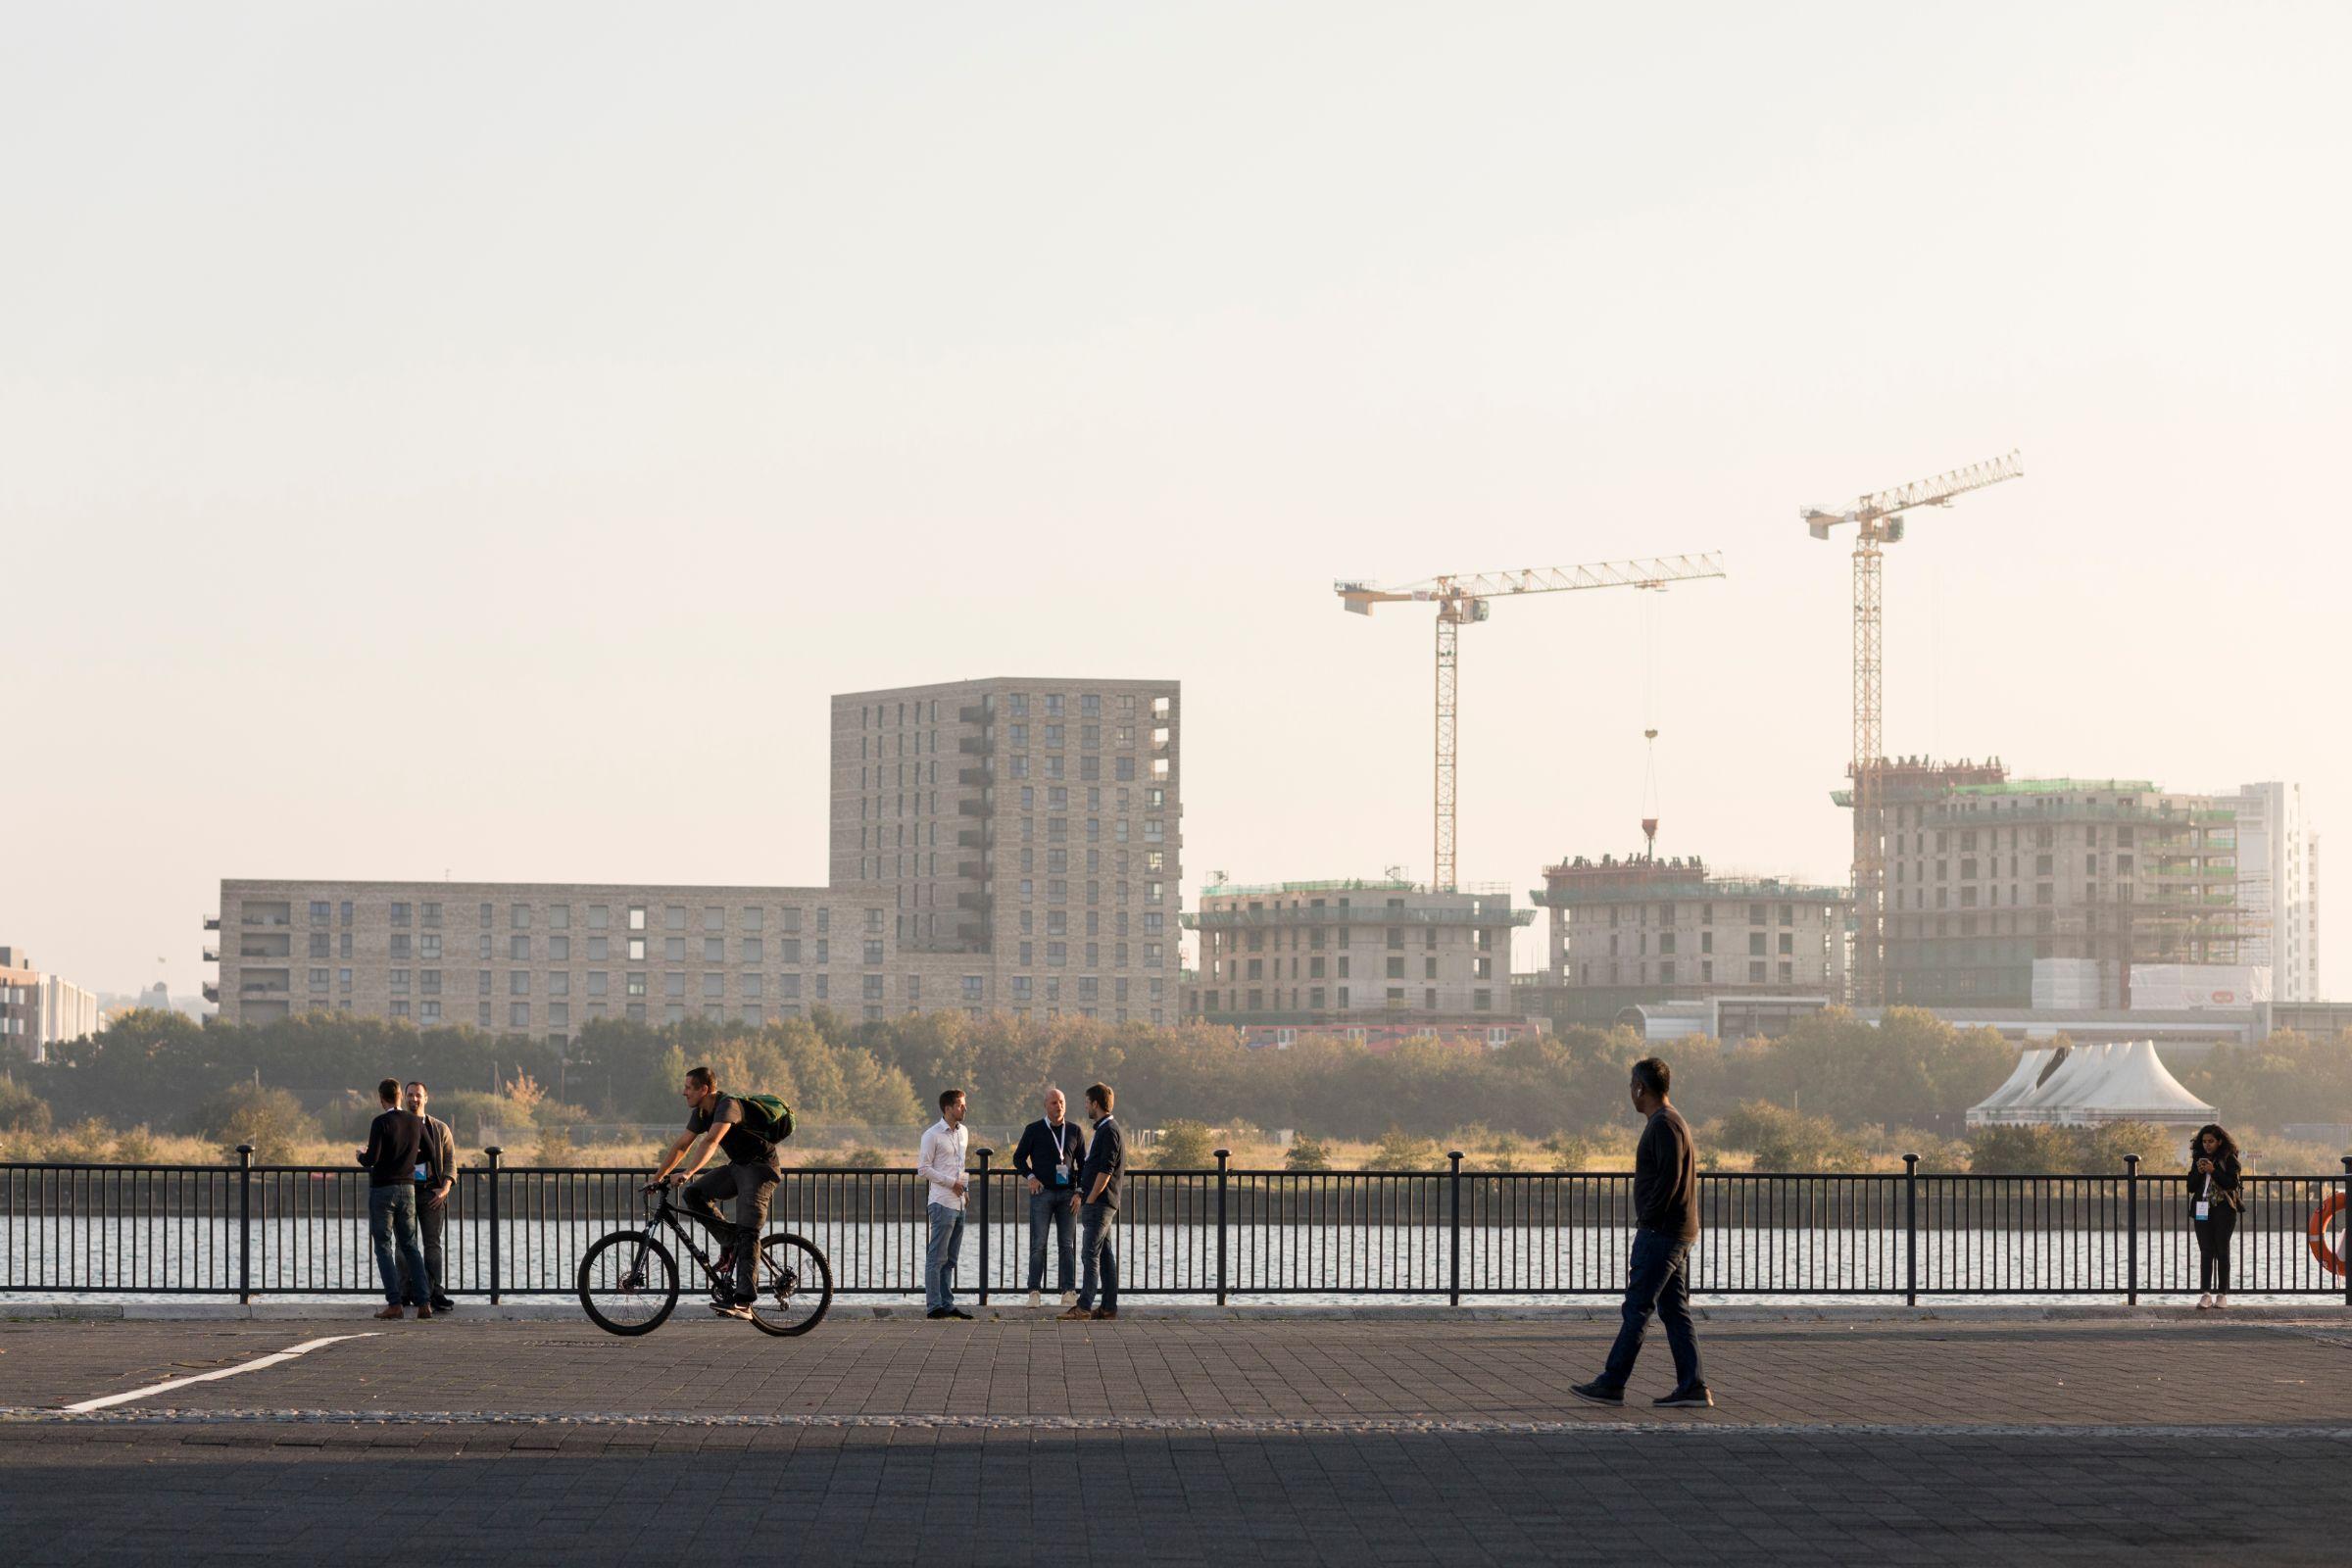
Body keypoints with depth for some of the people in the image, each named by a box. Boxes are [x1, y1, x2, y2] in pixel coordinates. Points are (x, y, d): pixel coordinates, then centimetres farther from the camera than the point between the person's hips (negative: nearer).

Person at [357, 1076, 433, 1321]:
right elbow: (428, 1154, 16)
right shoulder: (416, 1122, 5)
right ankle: (424, 1302, 3)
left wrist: (362, 1155, 7)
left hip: (382, 1189, -5)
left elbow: (371, 1160, -16)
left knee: (384, 1248, 0)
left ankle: (394, 1303, -7)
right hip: (407, 1188, 5)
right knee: (410, 1246, 11)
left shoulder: (381, 1123, -12)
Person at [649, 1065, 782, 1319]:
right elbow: (681, 1145, 14)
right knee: (693, 1193, -8)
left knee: (747, 1233, -19)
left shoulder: (728, 1106, -23)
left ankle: (743, 1301, -26)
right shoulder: (701, 1114, 5)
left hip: (760, 1167, -9)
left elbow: (711, 1142, -37)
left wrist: (688, 1173, -46)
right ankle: (729, 1241, 2)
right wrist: (658, 1178, 13)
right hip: (737, 1167, 9)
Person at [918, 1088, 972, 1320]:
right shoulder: (933, 1135, -8)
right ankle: (934, 1306, -7)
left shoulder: (963, 1132, 14)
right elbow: (924, 1168, -10)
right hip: (943, 1203, -8)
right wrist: (951, 1182, -12)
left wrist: (962, 1185, 14)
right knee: (937, 1257, -7)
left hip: (959, 1203, 8)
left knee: (950, 1259, 10)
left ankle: (947, 1303, 13)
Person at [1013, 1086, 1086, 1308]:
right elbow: (1019, 1157, 9)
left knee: (1067, 1244, 1)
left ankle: (1069, 1291, 2)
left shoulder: (1074, 1132, 10)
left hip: (1067, 1193, 2)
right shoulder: (1034, 1130, 4)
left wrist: (1080, 1192, 2)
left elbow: (1083, 1164, 12)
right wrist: (1030, 1176, -7)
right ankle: (1035, 1291, -3)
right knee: (1038, 1244, -4)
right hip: (1042, 1192, -2)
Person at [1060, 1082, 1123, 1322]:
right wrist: (1084, 1196, 24)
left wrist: (1089, 1200, -17)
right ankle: (1109, 1307, 9)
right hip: (1102, 1204, 10)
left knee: (1090, 1254, -12)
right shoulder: (1106, 1130, 18)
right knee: (1105, 1255, 8)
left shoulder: (1109, 1132, -13)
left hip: (1099, 1203, -10)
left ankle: (1084, 1306, -15)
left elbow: (1105, 1170, -19)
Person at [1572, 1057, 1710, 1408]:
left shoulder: (1664, 1125, -14)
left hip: (1660, 1234, -10)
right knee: (1674, 1310, 8)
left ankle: (1611, 1384, -5)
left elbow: (1669, 1178, -22)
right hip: (1677, 1234, 10)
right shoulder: (1672, 1122, 18)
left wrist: (1647, 1219, -15)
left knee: (1637, 1309, -7)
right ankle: (1692, 1386, 5)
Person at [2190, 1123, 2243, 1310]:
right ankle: (2206, 1293, -6)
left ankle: (2222, 1294, 4)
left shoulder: (2229, 1159, -1)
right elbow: (2191, 1187, 11)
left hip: (2223, 1210, -4)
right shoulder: (2198, 1159, 12)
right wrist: (2198, 1172, -7)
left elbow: (2232, 1183, -10)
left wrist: (2213, 1171, -16)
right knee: (2206, 1252, -2)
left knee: (2222, 1251, 0)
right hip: (2202, 1209, 4)